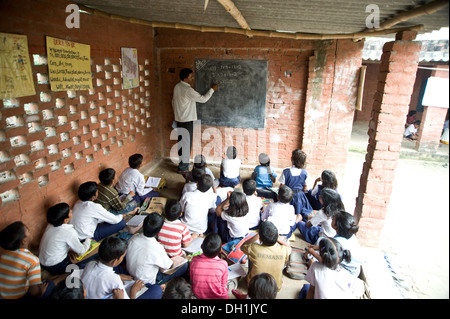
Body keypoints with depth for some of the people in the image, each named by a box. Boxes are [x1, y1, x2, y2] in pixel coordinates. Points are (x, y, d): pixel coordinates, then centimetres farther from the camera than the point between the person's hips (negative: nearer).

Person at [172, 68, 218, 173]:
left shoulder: (177, 87, 6)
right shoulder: (188, 90, -21)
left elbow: (173, 102, 14)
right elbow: (203, 99, -18)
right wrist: (212, 89, -7)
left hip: (179, 120, 9)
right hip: (187, 121, -9)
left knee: (181, 142, 17)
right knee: (186, 144, 1)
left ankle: (182, 164, 29)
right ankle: (183, 168, 10)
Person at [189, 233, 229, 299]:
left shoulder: (194, 260, -24)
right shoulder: (223, 264, -28)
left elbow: (192, 279, -5)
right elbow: (224, 284, -10)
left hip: (198, 295, 2)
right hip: (218, 296, -1)